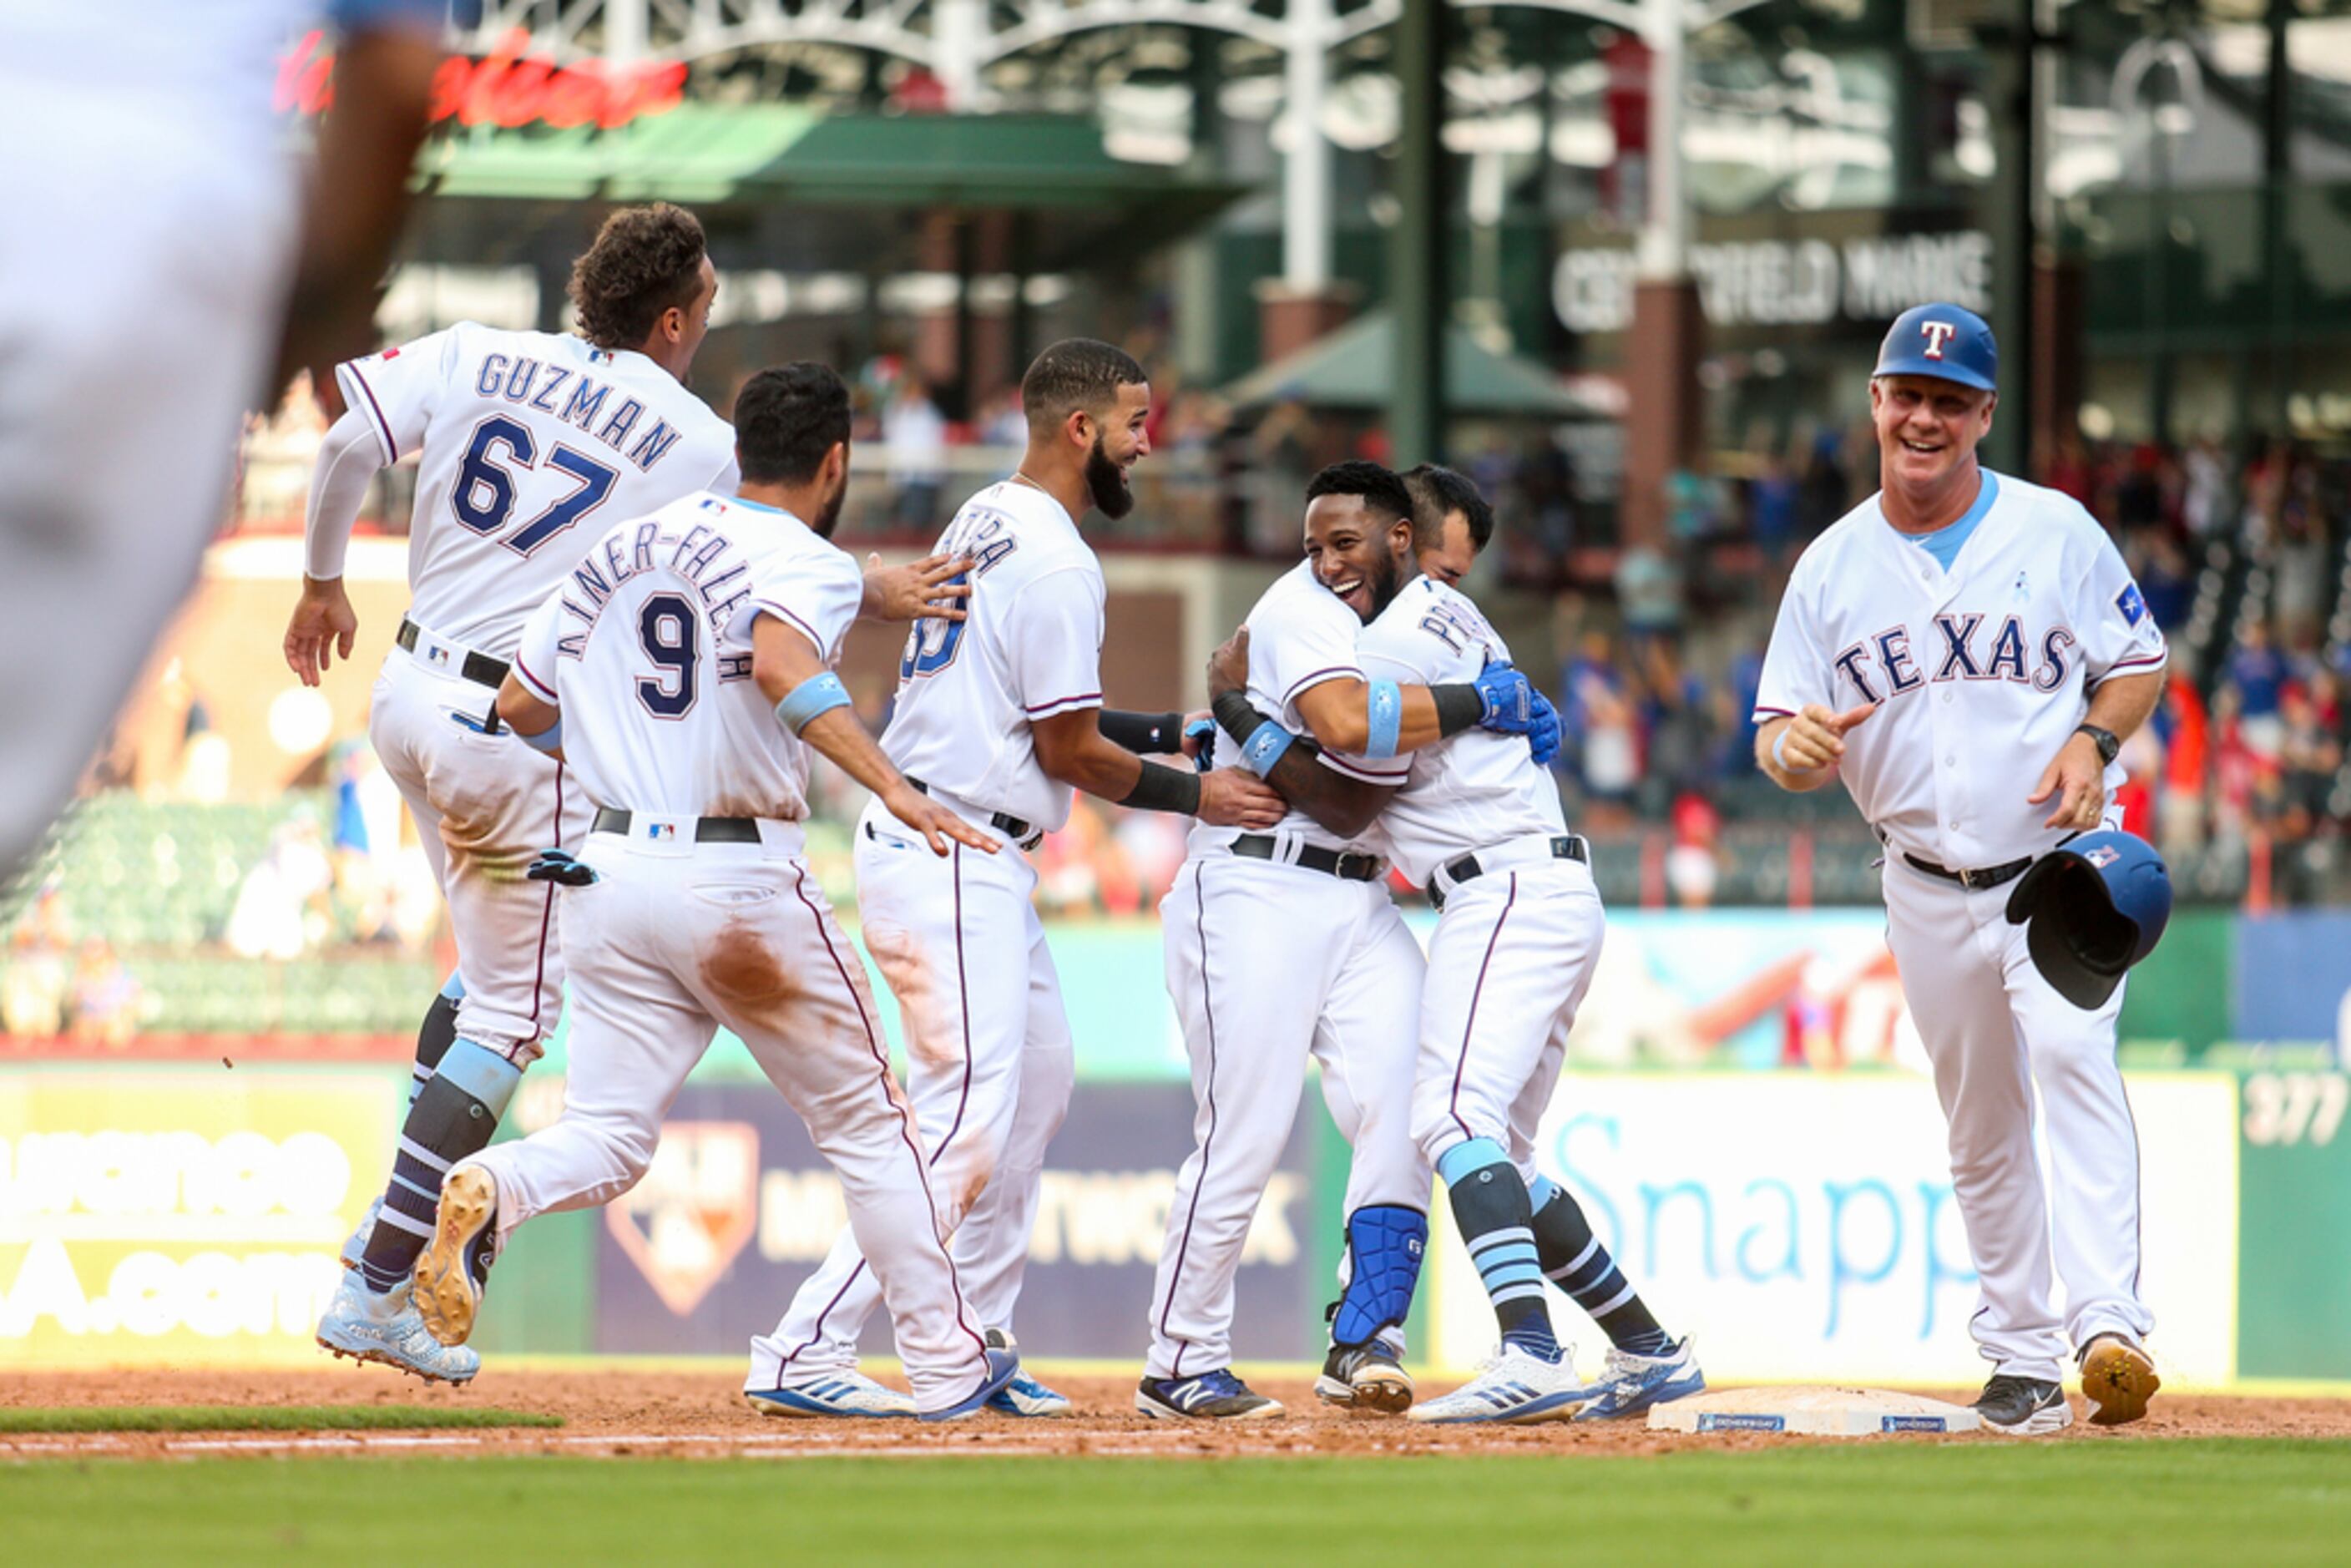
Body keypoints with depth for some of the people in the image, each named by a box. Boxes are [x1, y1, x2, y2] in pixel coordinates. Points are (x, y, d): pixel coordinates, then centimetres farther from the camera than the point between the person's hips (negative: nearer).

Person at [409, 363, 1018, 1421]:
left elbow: (520, 704, 17)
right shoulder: (807, 563, -8)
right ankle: (946, 1366, 15)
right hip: (740, 883, -5)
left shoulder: (625, 548, 13)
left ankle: (491, 1192, -30)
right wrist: (890, 787, -39)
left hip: (612, 872, 5)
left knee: (607, 1140, 3)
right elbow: (781, 665, -30)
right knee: (865, 1126, 11)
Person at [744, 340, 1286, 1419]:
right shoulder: (1057, 563, -15)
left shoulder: (982, 524, 16)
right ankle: (805, 1352, -18)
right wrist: (1195, 797, 1)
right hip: (951, 861, -11)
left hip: (979, 869, 11)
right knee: (967, 1118, -14)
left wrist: (1171, 732, 18)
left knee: (1039, 1083, 17)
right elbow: (1068, 751, -12)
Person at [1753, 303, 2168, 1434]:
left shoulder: (2054, 530, -2)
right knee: (1981, 1130, 9)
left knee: (2071, 1056, -25)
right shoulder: (1832, 566, 2)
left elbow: (2139, 662, 5)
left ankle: (2109, 1325, -34)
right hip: (1930, 894, 3)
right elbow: (1778, 739, 2)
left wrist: (2096, 739, -16)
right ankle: (2021, 1354, 21)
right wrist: (1796, 745, -23)